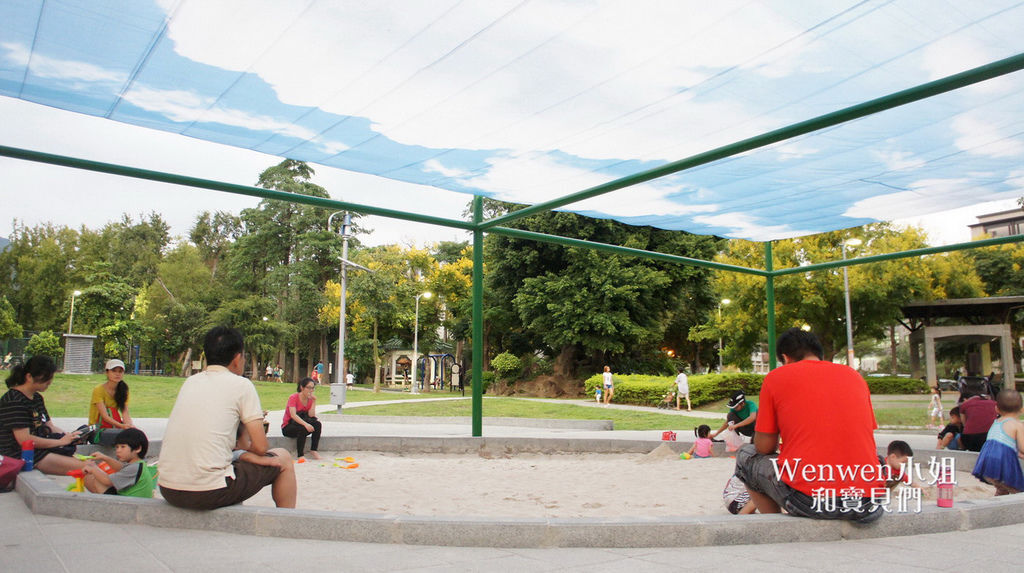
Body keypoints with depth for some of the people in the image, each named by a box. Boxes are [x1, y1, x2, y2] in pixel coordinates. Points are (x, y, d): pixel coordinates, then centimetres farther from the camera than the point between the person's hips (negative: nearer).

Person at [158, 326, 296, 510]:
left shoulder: (190, 382, 14)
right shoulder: (241, 385, -3)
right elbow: (260, 447, -4)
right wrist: (245, 446, 18)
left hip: (168, 489, 7)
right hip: (209, 492, -7)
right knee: (283, 459, 14)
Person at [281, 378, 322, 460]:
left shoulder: (310, 399, 1)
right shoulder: (293, 398, -16)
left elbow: (311, 416, -13)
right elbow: (293, 415, -30)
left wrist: (314, 401, -18)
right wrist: (305, 424, -43)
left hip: (301, 425, 5)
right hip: (288, 427, -5)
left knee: (317, 424, -21)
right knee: (302, 428, -35)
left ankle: (313, 451, -19)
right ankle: (300, 455, -31)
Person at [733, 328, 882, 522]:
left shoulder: (776, 377, 3)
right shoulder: (853, 374, 14)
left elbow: (764, 448, 4)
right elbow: (866, 439, 20)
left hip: (807, 500, -4)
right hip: (866, 502, 5)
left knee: (745, 456, 22)